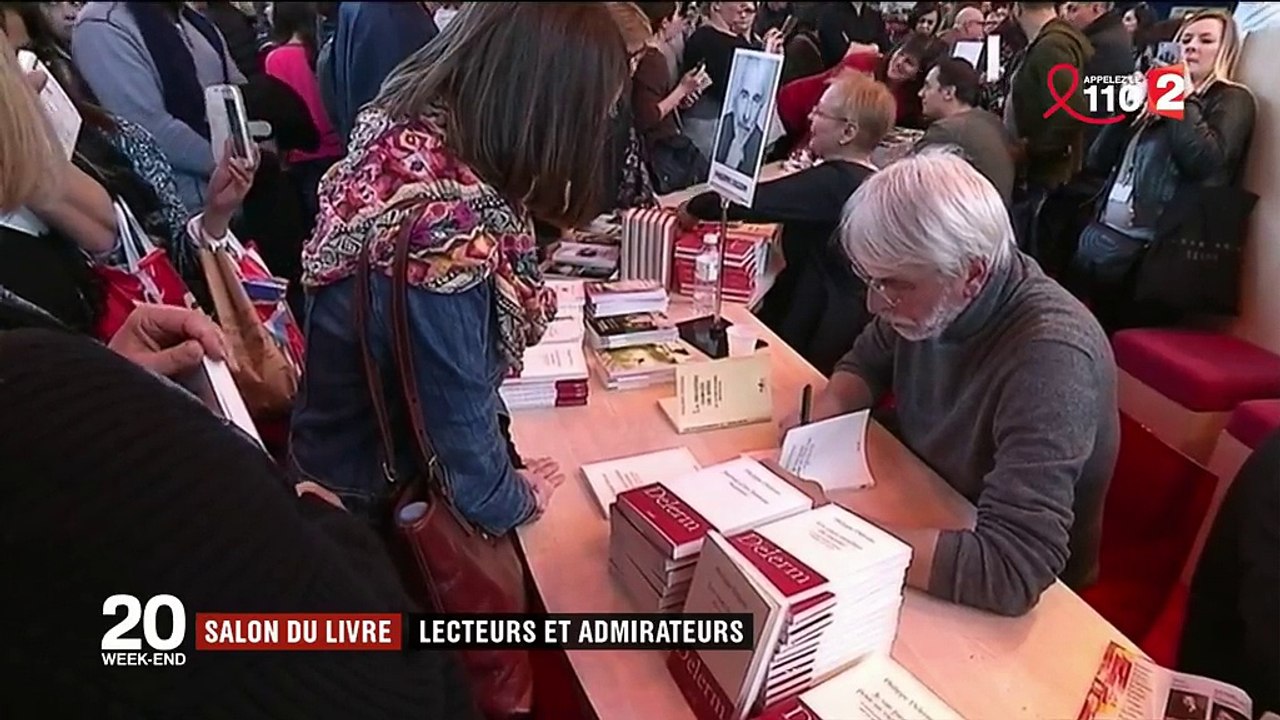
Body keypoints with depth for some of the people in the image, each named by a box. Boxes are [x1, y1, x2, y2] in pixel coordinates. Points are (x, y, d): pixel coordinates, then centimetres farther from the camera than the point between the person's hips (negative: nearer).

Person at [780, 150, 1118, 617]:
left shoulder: (1050, 359, -35)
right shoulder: (928, 294, -13)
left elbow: (1012, 569, -41)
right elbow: (870, 361, 8)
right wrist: (823, 412, -14)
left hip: (1005, 610, -6)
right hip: (924, 515, 6)